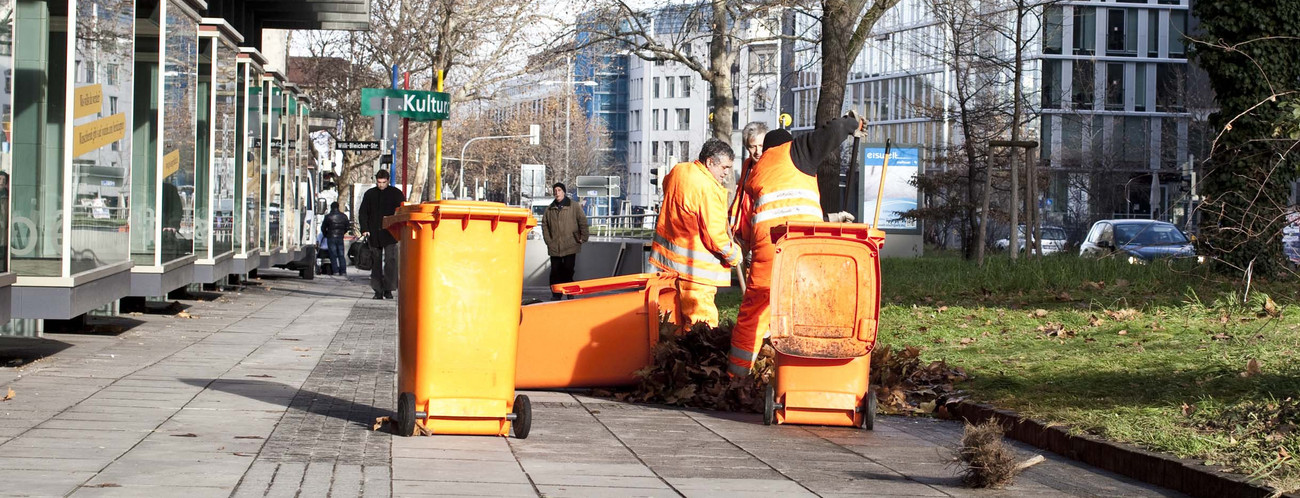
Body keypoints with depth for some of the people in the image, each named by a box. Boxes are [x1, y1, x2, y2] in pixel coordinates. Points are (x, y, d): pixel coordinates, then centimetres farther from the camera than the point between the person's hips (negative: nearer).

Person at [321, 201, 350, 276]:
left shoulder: (328, 217, -6)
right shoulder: (343, 216, 5)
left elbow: (323, 228, 1)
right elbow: (347, 226, 13)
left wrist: (325, 235, 19)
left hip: (331, 237, -3)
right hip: (340, 238, 3)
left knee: (333, 256, -1)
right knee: (341, 255, 8)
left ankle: (336, 271, -8)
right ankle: (343, 271, 3)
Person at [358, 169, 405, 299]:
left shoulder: (396, 193, 6)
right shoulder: (369, 194, 12)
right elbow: (362, 213, 13)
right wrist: (364, 229, 0)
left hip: (390, 234, -3)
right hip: (374, 235, 3)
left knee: (390, 260, -11)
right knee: (376, 262, 4)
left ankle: (388, 289, -6)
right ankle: (378, 291, 8)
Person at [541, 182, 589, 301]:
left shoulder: (573, 207, 0)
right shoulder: (550, 209, 10)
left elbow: (583, 222, 2)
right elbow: (545, 224, 17)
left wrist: (583, 238, -2)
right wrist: (548, 239, 8)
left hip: (570, 246, -3)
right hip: (554, 246, 3)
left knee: (568, 270, -3)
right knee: (555, 271, 3)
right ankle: (555, 294, 10)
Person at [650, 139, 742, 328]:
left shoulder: (678, 171, 4)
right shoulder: (708, 190, -21)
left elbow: (666, 184, 30)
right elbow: (714, 235, -19)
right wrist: (733, 254, -3)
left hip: (667, 255, 9)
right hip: (695, 266, -9)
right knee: (702, 315, -6)